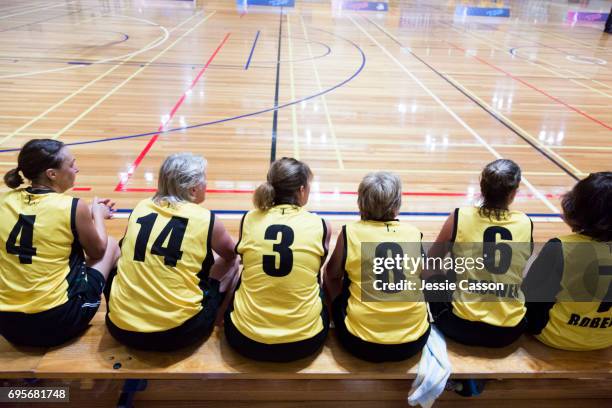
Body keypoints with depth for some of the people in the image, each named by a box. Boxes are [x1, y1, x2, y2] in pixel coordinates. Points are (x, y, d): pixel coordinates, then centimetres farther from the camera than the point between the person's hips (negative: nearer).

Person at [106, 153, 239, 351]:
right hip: (177, 331, -3)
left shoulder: (140, 208, 4)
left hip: (121, 326, 4)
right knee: (231, 264, 15)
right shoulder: (206, 219, -6)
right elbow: (231, 255, 15)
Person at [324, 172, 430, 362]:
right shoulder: (414, 233, -1)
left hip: (363, 343, -2)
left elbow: (332, 274, 9)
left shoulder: (350, 233, -8)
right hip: (413, 341, 3)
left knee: (332, 279, 21)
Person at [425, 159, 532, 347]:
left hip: (465, 327, -3)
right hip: (510, 331, 3)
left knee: (433, 280, 23)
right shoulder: (526, 224, -4)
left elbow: (430, 263, 6)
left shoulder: (459, 217, -10)